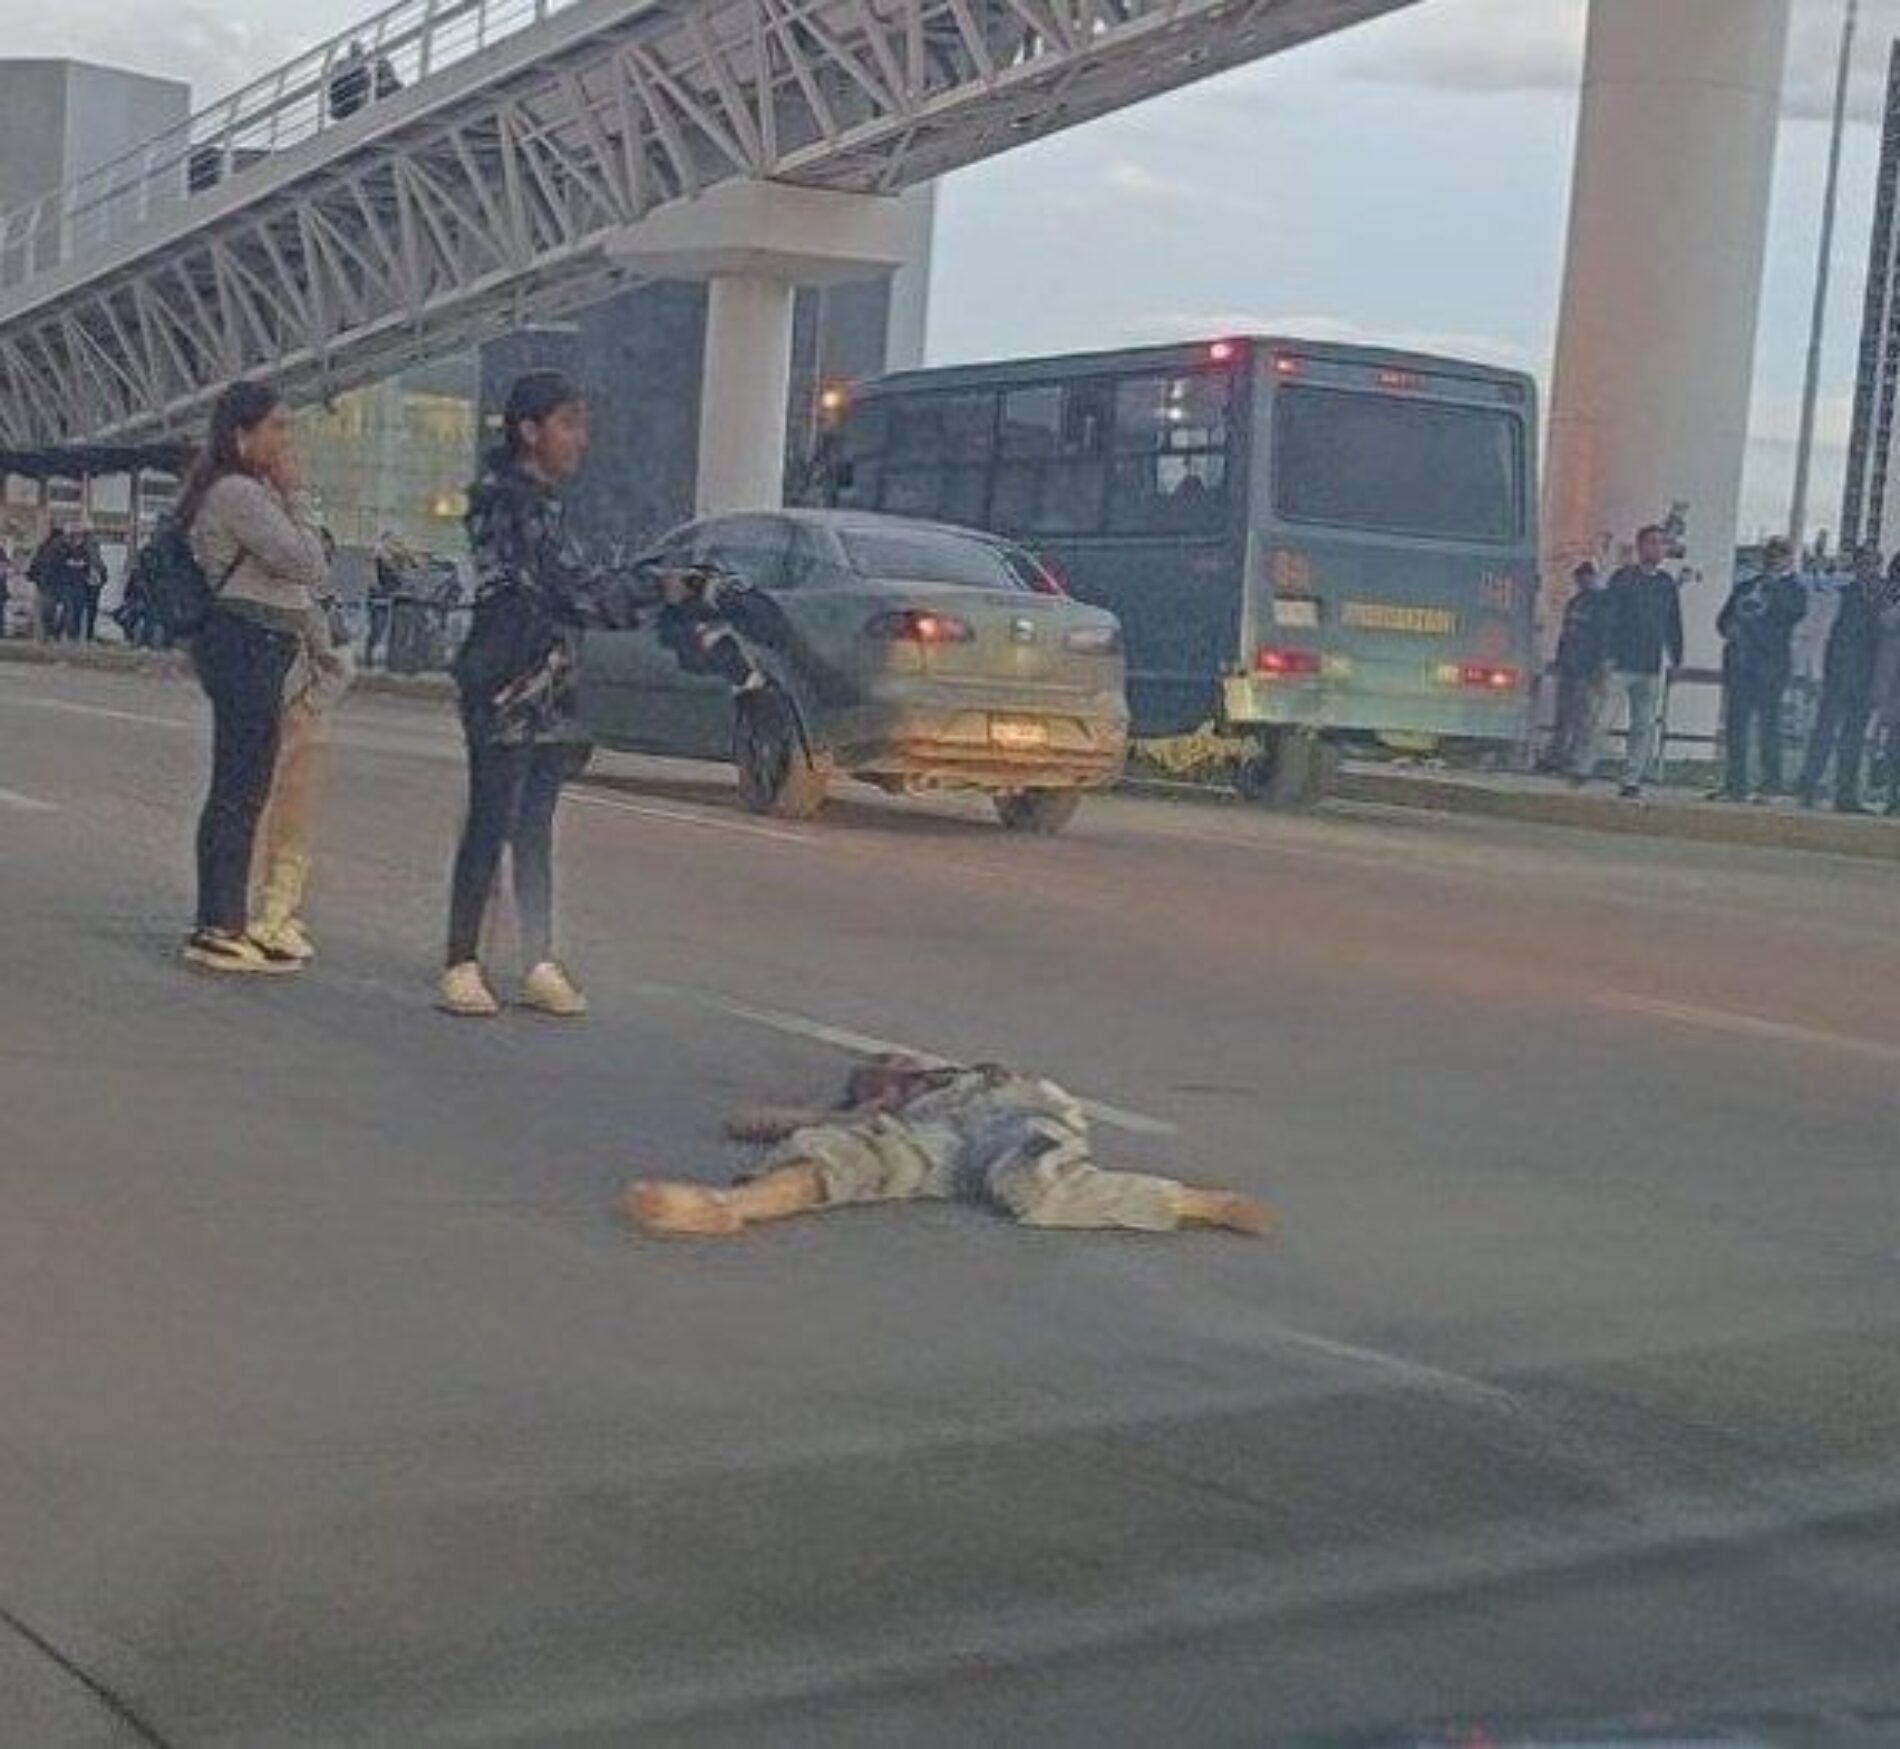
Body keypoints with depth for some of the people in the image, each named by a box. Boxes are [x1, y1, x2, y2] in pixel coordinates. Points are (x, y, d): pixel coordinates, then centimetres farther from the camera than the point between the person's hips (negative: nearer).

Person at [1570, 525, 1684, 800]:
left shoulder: (1667, 584, 11)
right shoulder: (1623, 579, -1)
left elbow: (1673, 625, 17)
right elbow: (1609, 619, -3)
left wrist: (1676, 659, 13)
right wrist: (1608, 657, -10)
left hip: (1651, 667, 4)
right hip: (1620, 664, -4)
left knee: (1644, 725, 2)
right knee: (1602, 718, -7)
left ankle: (1632, 780, 5)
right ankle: (1583, 769, 5)